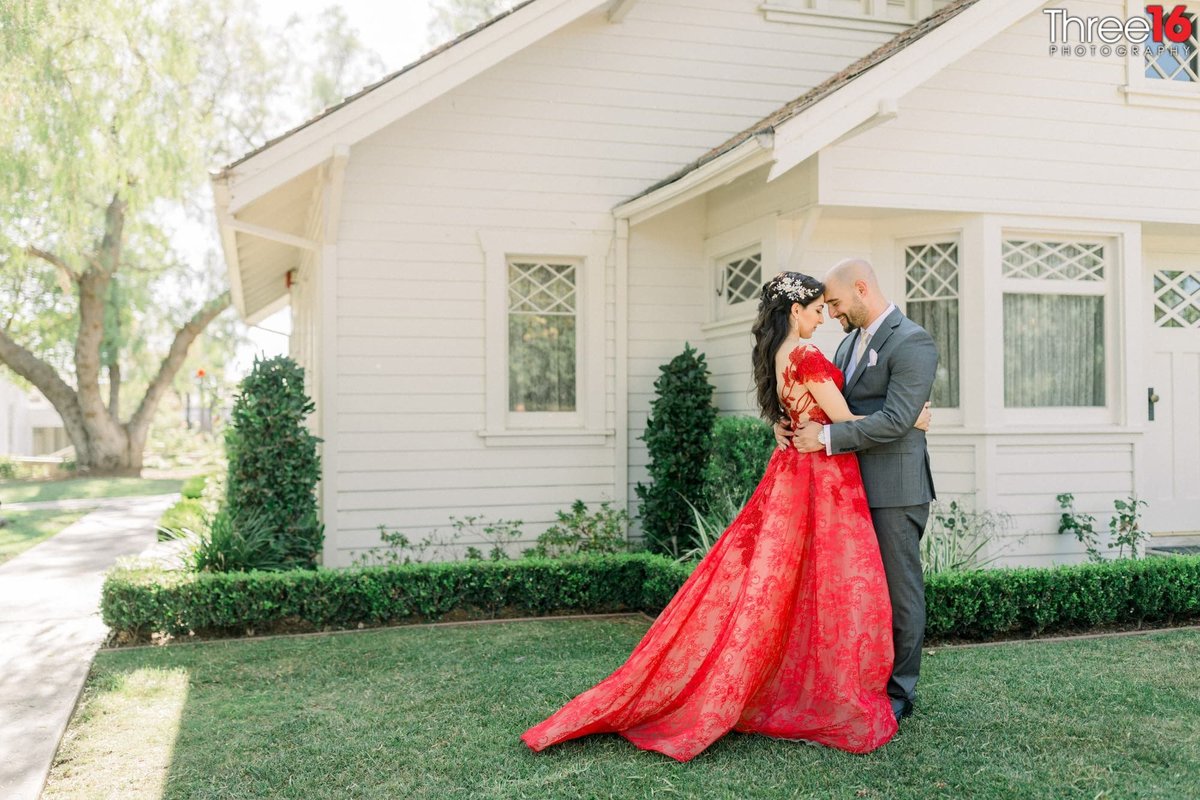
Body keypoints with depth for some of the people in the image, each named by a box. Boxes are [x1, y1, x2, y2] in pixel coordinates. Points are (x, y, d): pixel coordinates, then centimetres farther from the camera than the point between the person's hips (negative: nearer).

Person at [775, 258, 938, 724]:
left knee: (899, 590, 3)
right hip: (854, 486, 9)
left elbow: (896, 419, -22)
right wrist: (789, 422, -2)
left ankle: (898, 693, 13)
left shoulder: (911, 342, -13)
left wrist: (827, 437, -22)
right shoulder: (851, 341, 16)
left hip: (894, 490, -9)